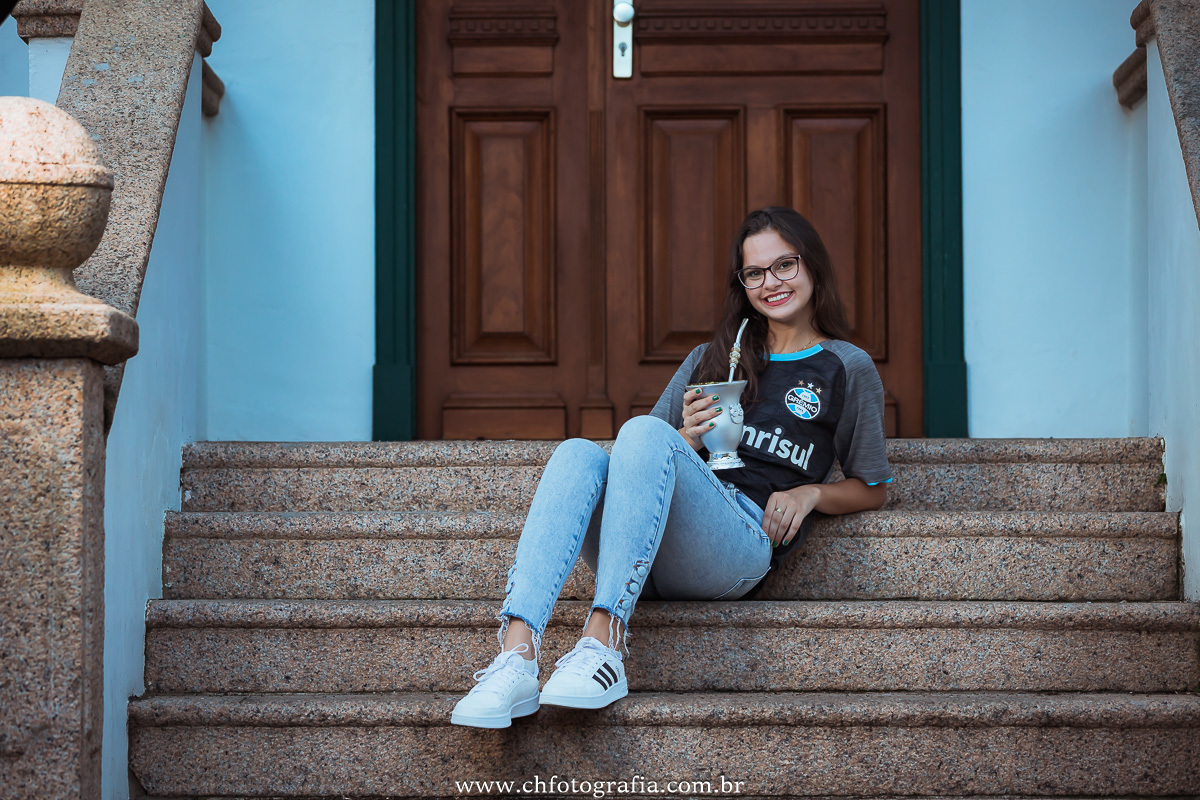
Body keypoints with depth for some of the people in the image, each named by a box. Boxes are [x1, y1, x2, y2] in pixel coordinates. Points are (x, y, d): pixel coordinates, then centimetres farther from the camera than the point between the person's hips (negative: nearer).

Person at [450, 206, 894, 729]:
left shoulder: (847, 368, 19)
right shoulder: (709, 358, 30)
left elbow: (872, 489, 21)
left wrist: (810, 492, 0)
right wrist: (686, 441, 2)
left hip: (744, 540, -4)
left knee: (645, 431, -31)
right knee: (578, 453, -28)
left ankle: (602, 644, -43)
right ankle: (515, 657, -46)